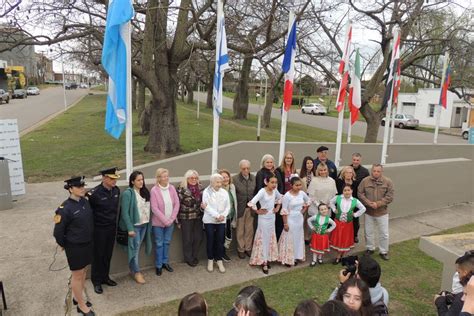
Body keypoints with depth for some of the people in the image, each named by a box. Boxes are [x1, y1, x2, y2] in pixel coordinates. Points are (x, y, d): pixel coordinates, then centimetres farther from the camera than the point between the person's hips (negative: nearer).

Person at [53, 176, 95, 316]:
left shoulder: (85, 201, -2)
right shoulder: (65, 208, -23)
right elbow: (58, 231, -15)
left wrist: (90, 240, 14)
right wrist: (64, 245, -1)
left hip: (88, 244, 7)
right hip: (75, 247, -7)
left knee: (83, 272, 21)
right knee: (77, 275, 10)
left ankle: (77, 297, 42)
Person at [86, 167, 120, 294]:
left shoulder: (116, 190, -4)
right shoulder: (94, 193, -22)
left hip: (112, 227, 5)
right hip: (99, 228, -5)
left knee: (108, 254, 17)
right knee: (98, 255, 10)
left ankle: (105, 277, 35)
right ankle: (96, 281, 27)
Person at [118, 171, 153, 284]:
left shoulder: (144, 192, 6)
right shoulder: (128, 193, -14)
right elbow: (125, 212, -16)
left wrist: (149, 223, 4)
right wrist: (130, 228, -18)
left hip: (144, 224, 6)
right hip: (134, 225, -6)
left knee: (138, 248, 15)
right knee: (134, 248, 4)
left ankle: (133, 269, 29)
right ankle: (136, 272, 17)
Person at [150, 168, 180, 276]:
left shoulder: (172, 188, -2)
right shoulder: (154, 190, -14)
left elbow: (177, 204, -1)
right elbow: (154, 208, -16)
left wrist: (171, 219, -9)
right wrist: (165, 220, -16)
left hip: (170, 222, 4)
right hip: (158, 222, -4)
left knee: (167, 242, 15)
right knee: (159, 244, 7)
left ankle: (165, 262, 31)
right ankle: (158, 265, 22)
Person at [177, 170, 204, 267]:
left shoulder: (200, 188, 4)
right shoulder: (182, 189, -12)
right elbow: (177, 205, -10)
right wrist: (178, 220, -9)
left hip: (198, 217, 5)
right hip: (186, 218, -4)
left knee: (198, 238, 10)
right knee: (188, 239, 7)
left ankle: (194, 256, 31)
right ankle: (188, 259, 26)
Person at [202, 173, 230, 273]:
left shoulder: (224, 192, 4)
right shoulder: (206, 192, -7)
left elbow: (228, 206, 4)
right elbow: (207, 207, -14)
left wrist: (223, 215, -12)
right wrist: (217, 215, -19)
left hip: (221, 221, 3)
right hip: (209, 220, -2)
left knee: (220, 241, 5)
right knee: (210, 241, 6)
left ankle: (219, 261, 18)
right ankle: (210, 260, 22)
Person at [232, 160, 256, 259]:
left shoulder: (253, 178, 1)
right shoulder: (235, 178, -11)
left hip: (250, 207, 3)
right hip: (240, 208, -3)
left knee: (249, 229, 13)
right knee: (240, 230, 10)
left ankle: (248, 248, 29)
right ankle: (240, 249, 25)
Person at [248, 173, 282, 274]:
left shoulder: (275, 190, -3)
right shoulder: (262, 191, -22)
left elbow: (280, 198, 18)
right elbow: (252, 203, -31)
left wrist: (277, 207, 7)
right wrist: (258, 211, -17)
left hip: (272, 218, 6)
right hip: (264, 219, -6)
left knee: (271, 239, 14)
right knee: (264, 240, 3)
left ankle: (268, 259, 29)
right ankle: (264, 262, 13)